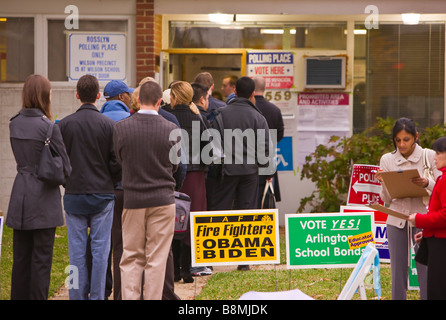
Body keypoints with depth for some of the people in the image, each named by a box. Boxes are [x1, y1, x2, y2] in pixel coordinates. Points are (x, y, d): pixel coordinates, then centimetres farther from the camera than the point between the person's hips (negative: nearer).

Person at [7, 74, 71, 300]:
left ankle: (19, 296, 17)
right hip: (44, 198, -6)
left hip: (20, 196, 6)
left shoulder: (14, 123, 4)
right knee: (41, 258, 1)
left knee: (20, 256, 11)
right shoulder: (48, 127, -15)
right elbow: (64, 166, -8)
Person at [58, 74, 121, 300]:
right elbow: (117, 162, -6)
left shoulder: (64, 125, -3)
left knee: (77, 249, 6)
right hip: (102, 194, -1)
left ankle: (77, 295, 8)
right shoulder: (109, 125, -7)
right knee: (100, 249, 4)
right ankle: (96, 296, 5)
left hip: (73, 195, 1)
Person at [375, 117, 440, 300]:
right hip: (396, 221, 2)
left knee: (426, 271, -5)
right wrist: (384, 183, -13)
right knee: (398, 272, 5)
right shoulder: (387, 160, 6)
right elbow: (386, 200, 7)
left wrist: (426, 183, -23)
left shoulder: (429, 156, 0)